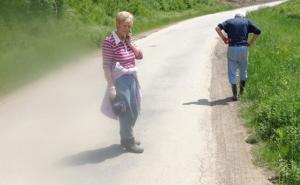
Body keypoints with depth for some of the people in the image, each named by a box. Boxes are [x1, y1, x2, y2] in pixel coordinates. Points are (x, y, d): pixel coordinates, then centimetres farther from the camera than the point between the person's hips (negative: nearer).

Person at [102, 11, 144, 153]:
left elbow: (140, 56, 10)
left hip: (132, 79, 8)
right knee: (126, 112, -4)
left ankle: (126, 137, 31)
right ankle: (129, 142, 9)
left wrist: (130, 43, -2)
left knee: (134, 111, 15)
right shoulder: (109, 42, -12)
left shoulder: (127, 41, 10)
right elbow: (106, 65, -15)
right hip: (120, 81, -8)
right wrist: (111, 86, -19)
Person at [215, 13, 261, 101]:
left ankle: (235, 94, 2)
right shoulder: (247, 21, 13)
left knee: (232, 72, 6)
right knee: (243, 69, 21)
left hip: (232, 48, -1)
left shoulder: (229, 21, 12)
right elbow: (258, 31, 4)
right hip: (243, 48, 1)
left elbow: (217, 28, -5)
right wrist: (251, 42, 10)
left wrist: (224, 38, 2)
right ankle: (242, 89, 33)